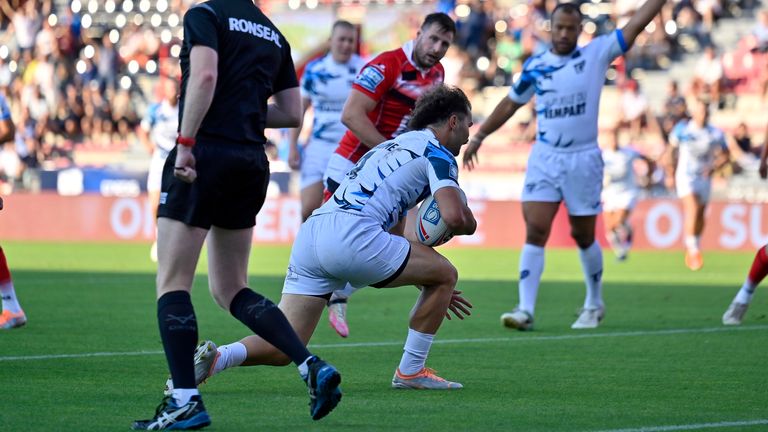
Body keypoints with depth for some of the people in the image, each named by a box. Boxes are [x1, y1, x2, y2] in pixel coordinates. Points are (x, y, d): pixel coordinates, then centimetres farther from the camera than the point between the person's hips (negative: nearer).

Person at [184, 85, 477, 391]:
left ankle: (218, 357, -20)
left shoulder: (388, 148, 36)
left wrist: (433, 290, 41)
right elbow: (455, 217, -7)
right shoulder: (437, 153, 9)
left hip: (311, 232, 8)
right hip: (351, 236, -8)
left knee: (282, 349, 6)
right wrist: (469, 223, 18)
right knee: (445, 273, 14)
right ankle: (411, 372, 17)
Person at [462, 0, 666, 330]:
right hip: (544, 158, 1)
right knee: (535, 232, -11)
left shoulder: (597, 53, -2)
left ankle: (594, 304, 29)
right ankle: (526, 310, -14)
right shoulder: (535, 65, 6)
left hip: (583, 160, -1)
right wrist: (479, 137, 19)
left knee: (583, 236, 9)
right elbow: (510, 104, 18)